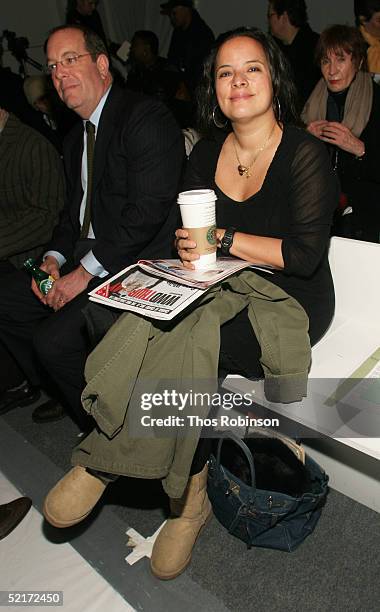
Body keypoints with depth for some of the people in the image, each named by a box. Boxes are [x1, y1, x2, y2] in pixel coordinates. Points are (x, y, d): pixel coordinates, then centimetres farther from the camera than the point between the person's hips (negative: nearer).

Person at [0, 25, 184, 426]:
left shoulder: (146, 118, -12)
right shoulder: (76, 137, 17)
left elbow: (148, 209, -22)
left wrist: (85, 272, -20)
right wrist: (54, 257, -1)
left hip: (138, 263, -9)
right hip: (85, 257, 9)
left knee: (54, 338, -23)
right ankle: (54, 391, 25)